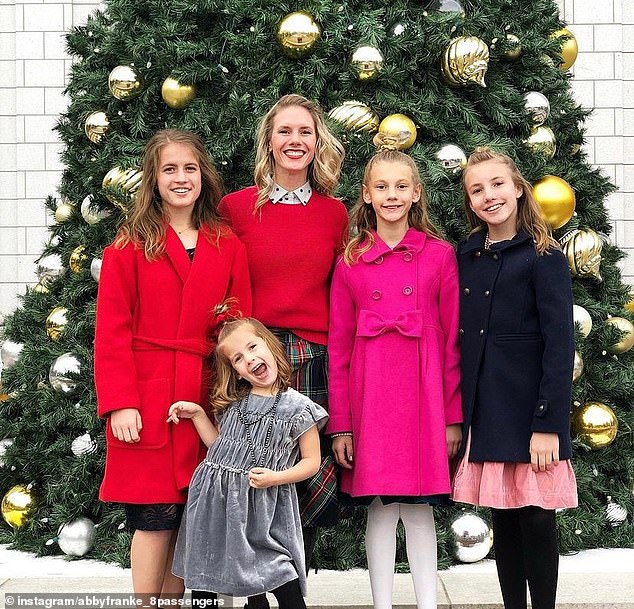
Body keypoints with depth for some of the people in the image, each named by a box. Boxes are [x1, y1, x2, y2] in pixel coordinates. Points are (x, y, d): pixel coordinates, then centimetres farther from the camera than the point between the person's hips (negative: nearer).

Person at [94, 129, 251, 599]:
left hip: (207, 398, 3)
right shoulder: (130, 245, 3)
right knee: (156, 517, -3)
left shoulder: (227, 246, 10)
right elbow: (112, 330, -3)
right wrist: (120, 402, -12)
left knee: (189, 519, 6)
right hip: (146, 400, -3)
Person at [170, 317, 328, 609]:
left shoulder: (299, 407, -5)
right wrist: (197, 414, 8)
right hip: (215, 499, 5)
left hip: (262, 505, -5)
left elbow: (311, 461, -1)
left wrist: (276, 478, -15)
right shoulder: (232, 402, 9)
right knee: (201, 577, 11)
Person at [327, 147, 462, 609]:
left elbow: (453, 341, 3)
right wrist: (340, 423, 1)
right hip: (370, 397, 1)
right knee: (380, 507, 4)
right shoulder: (350, 263, 5)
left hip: (423, 395, 0)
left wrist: (453, 415, 1)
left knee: (419, 508, 5)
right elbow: (338, 347, 5)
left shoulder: (440, 256, 3)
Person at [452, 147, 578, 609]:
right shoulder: (468, 256, 10)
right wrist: (458, 415, 8)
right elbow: (463, 339, 12)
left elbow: (560, 345, -12)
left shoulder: (544, 258, -7)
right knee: (503, 518, 11)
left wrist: (548, 424, -17)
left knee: (536, 518, -1)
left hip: (529, 413, -5)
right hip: (485, 411, 5)